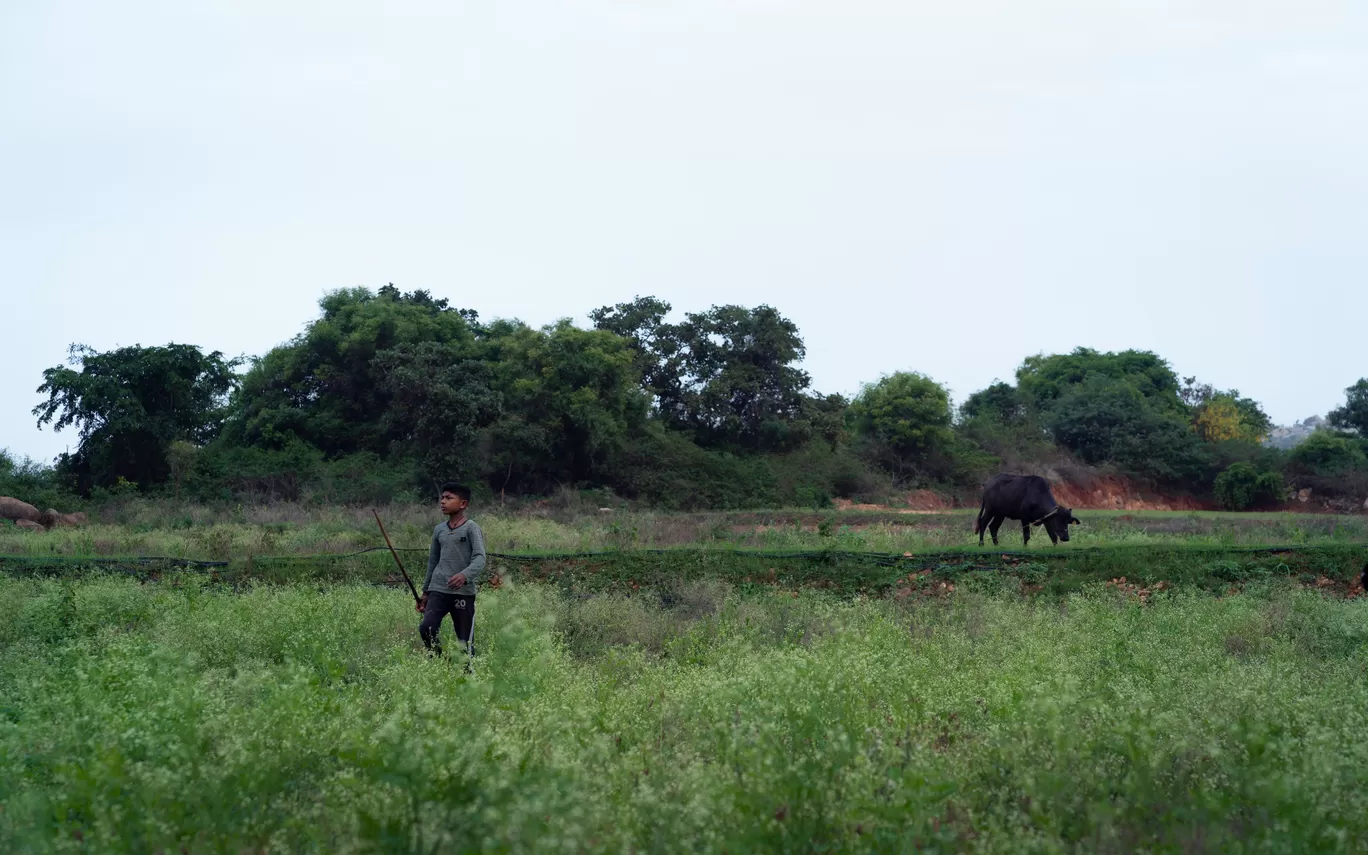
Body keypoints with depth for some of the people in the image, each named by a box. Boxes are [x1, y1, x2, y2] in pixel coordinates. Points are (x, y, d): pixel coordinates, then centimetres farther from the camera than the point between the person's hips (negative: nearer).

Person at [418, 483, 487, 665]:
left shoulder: (471, 528, -4)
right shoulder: (439, 530, 13)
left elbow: (480, 558, -15)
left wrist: (465, 575, -34)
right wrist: (425, 592, 24)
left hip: (463, 592, -4)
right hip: (438, 590, 4)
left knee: (465, 640, -1)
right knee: (426, 628, -16)